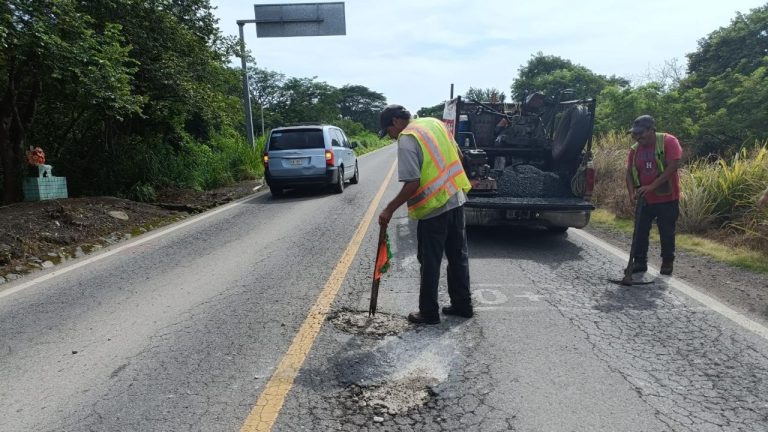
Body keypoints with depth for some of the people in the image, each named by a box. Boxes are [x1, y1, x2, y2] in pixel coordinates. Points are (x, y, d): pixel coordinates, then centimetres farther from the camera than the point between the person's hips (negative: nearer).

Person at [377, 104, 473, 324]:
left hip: (434, 207, -8)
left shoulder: (407, 140, -15)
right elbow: (457, 155, 16)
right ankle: (463, 304, 28)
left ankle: (428, 313, 16)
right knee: (458, 255, 16)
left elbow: (412, 184, -21)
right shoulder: (435, 122, 9)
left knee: (430, 262, 5)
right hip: (456, 199, 8)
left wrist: (389, 209, -13)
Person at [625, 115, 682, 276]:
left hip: (667, 198, -4)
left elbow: (673, 166, -20)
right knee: (640, 231, 5)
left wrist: (651, 186, -26)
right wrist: (632, 193, -14)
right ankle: (640, 262, 15)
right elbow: (630, 173, 2)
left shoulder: (668, 142, -12)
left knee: (667, 233, 6)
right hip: (645, 199, 4)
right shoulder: (635, 149, 3)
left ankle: (667, 263, 22)